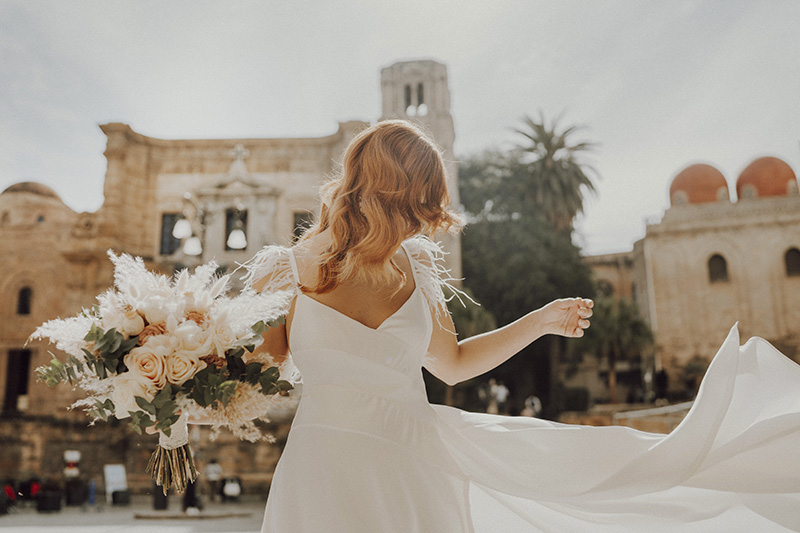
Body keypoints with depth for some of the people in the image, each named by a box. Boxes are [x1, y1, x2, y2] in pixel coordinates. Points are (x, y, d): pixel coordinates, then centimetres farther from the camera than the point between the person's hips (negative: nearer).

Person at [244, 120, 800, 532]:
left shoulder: (414, 272, 0)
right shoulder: (286, 274, -12)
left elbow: (452, 362, 13)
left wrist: (542, 321, 11)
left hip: (418, 459, 3)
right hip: (327, 472, -3)